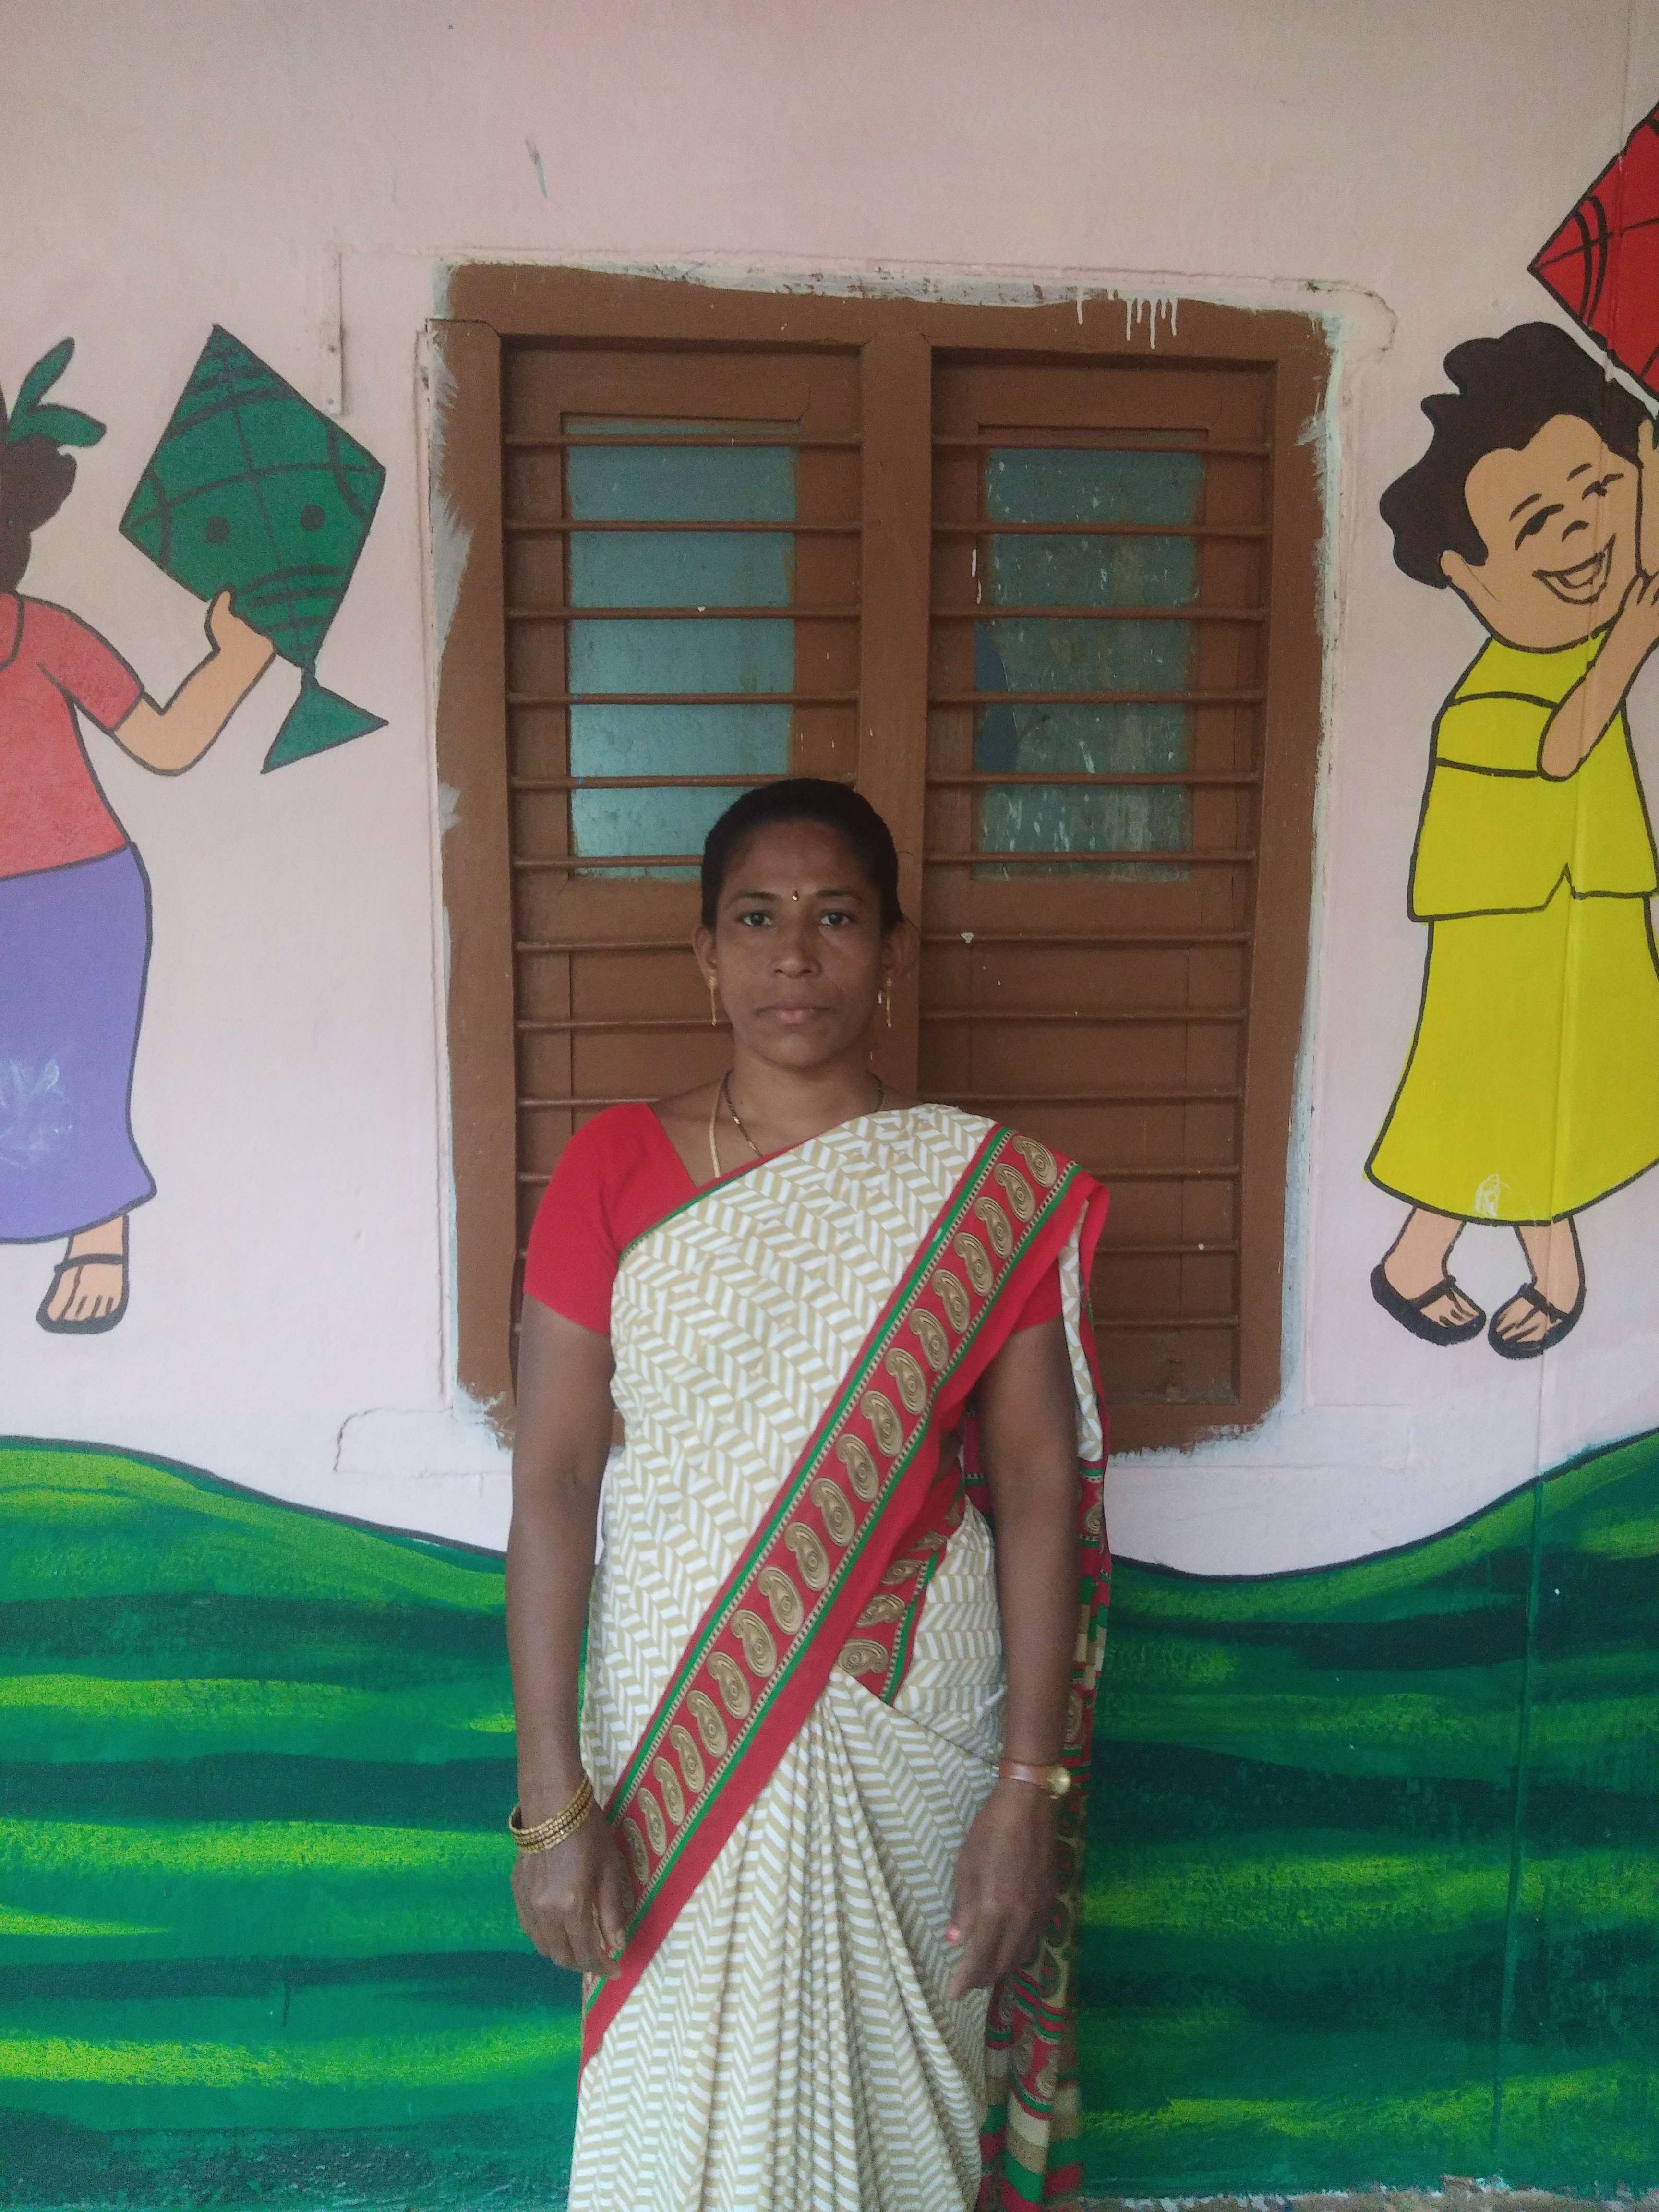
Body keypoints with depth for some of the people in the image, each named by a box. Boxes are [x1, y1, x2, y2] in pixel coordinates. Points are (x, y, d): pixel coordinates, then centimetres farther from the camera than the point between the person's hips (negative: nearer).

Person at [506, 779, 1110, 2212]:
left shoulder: (990, 1191, -6)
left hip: (909, 1738, 0)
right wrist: (552, 1794, -9)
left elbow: (1041, 1491, -5)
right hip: (672, 1732, 1)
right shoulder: (616, 1168, -5)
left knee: (894, 2093, 17)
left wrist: (1030, 1790, -8)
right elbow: (552, 1477, -7)